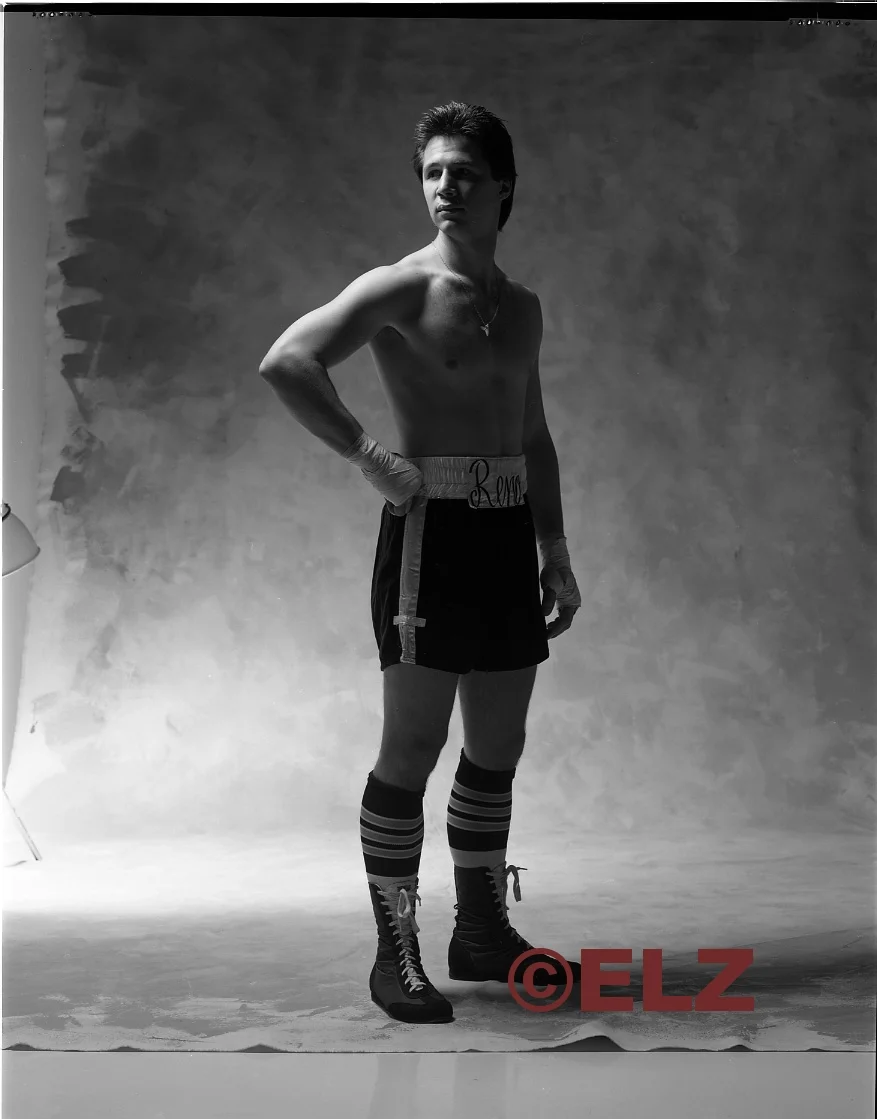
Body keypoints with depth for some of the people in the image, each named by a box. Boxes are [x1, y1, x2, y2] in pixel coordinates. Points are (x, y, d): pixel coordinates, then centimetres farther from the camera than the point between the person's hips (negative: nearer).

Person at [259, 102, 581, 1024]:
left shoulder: (522, 306, 16)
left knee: (499, 749, 12)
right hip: (430, 530, -7)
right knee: (413, 747, -3)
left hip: (508, 534, 7)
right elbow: (285, 362, -18)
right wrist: (367, 456, -18)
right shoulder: (401, 289, -6)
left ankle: (482, 931, 27)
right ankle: (395, 952, 9)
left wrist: (554, 553, 17)